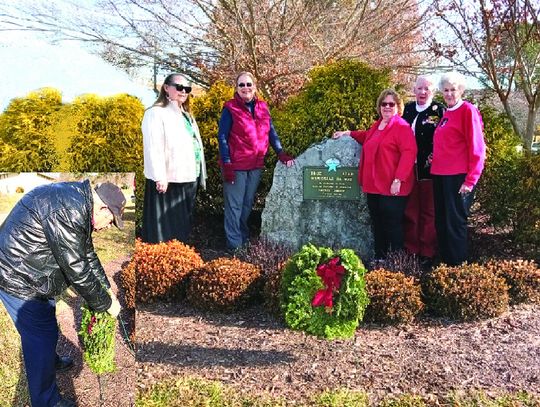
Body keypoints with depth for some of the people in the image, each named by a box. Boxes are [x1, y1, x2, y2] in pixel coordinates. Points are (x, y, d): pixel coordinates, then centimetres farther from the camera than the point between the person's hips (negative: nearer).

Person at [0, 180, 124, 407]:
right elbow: (78, 271, -27)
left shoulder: (79, 203, 2)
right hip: (19, 280, -10)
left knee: (46, 327, 27)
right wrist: (107, 304, -15)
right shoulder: (66, 212, -31)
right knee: (40, 337, 0)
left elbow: (87, 254, 12)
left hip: (32, 275, 10)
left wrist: (106, 288, 12)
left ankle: (51, 361, 51)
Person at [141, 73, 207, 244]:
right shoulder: (156, 113, -7)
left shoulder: (186, 115, 20)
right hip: (168, 181, -8)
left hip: (188, 179, 9)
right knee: (164, 233, -4)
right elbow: (153, 148, -18)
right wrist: (160, 177, -24)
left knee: (182, 228, 15)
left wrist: (201, 176, 18)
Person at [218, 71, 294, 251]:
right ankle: (235, 244, 9)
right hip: (236, 165, -5)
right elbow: (222, 137, -9)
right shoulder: (230, 108, -6)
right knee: (234, 205, 1)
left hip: (256, 165, 5)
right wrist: (226, 165, -15)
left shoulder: (262, 107, 9)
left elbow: (271, 132, 11)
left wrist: (280, 153, -3)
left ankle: (244, 237, 31)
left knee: (248, 204, 16)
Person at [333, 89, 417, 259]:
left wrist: (398, 179, -24)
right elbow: (368, 138, 38)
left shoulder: (402, 127, -10)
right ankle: (379, 257, 26)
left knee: (393, 225, 0)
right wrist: (348, 133, 31)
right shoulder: (376, 125, 16)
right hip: (374, 185, 8)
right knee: (377, 224, 14)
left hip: (392, 187, -8)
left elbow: (409, 153, -19)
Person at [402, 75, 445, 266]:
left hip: (430, 169, -4)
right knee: (410, 211, 9)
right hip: (409, 168, 4)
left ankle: (428, 253, 13)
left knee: (428, 212, 4)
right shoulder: (408, 109, 11)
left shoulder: (439, 111, -2)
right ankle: (411, 250, 20)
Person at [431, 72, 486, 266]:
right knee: (441, 222, 12)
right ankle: (445, 261, 23)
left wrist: (470, 180, -15)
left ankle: (458, 265, 8)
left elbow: (477, 148, -12)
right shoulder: (446, 113, 16)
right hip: (439, 175, 8)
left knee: (455, 222, -3)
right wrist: (434, 159, 9)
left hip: (458, 177, -8)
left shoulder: (468, 111, -7)